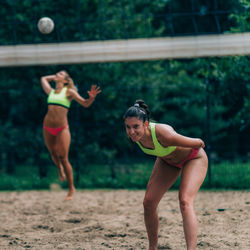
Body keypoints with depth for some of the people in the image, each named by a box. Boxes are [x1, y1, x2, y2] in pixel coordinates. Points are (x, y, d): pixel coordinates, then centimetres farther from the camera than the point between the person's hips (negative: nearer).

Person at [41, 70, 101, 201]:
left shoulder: (69, 92, 2)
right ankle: (60, 169, 46)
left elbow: (85, 103, -2)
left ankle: (71, 188, 2)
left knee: (63, 158, -7)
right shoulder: (51, 91, 13)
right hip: (48, 127, 4)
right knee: (53, 154, 13)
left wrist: (92, 97, -21)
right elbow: (43, 79, 32)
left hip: (62, 128, -4)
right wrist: (54, 76, 25)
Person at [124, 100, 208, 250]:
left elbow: (199, 143, -26)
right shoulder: (133, 133, -25)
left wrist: (200, 144, -4)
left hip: (193, 158, -6)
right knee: (149, 203, 1)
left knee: (185, 202, -26)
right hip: (167, 161, 6)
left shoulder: (164, 133, -43)